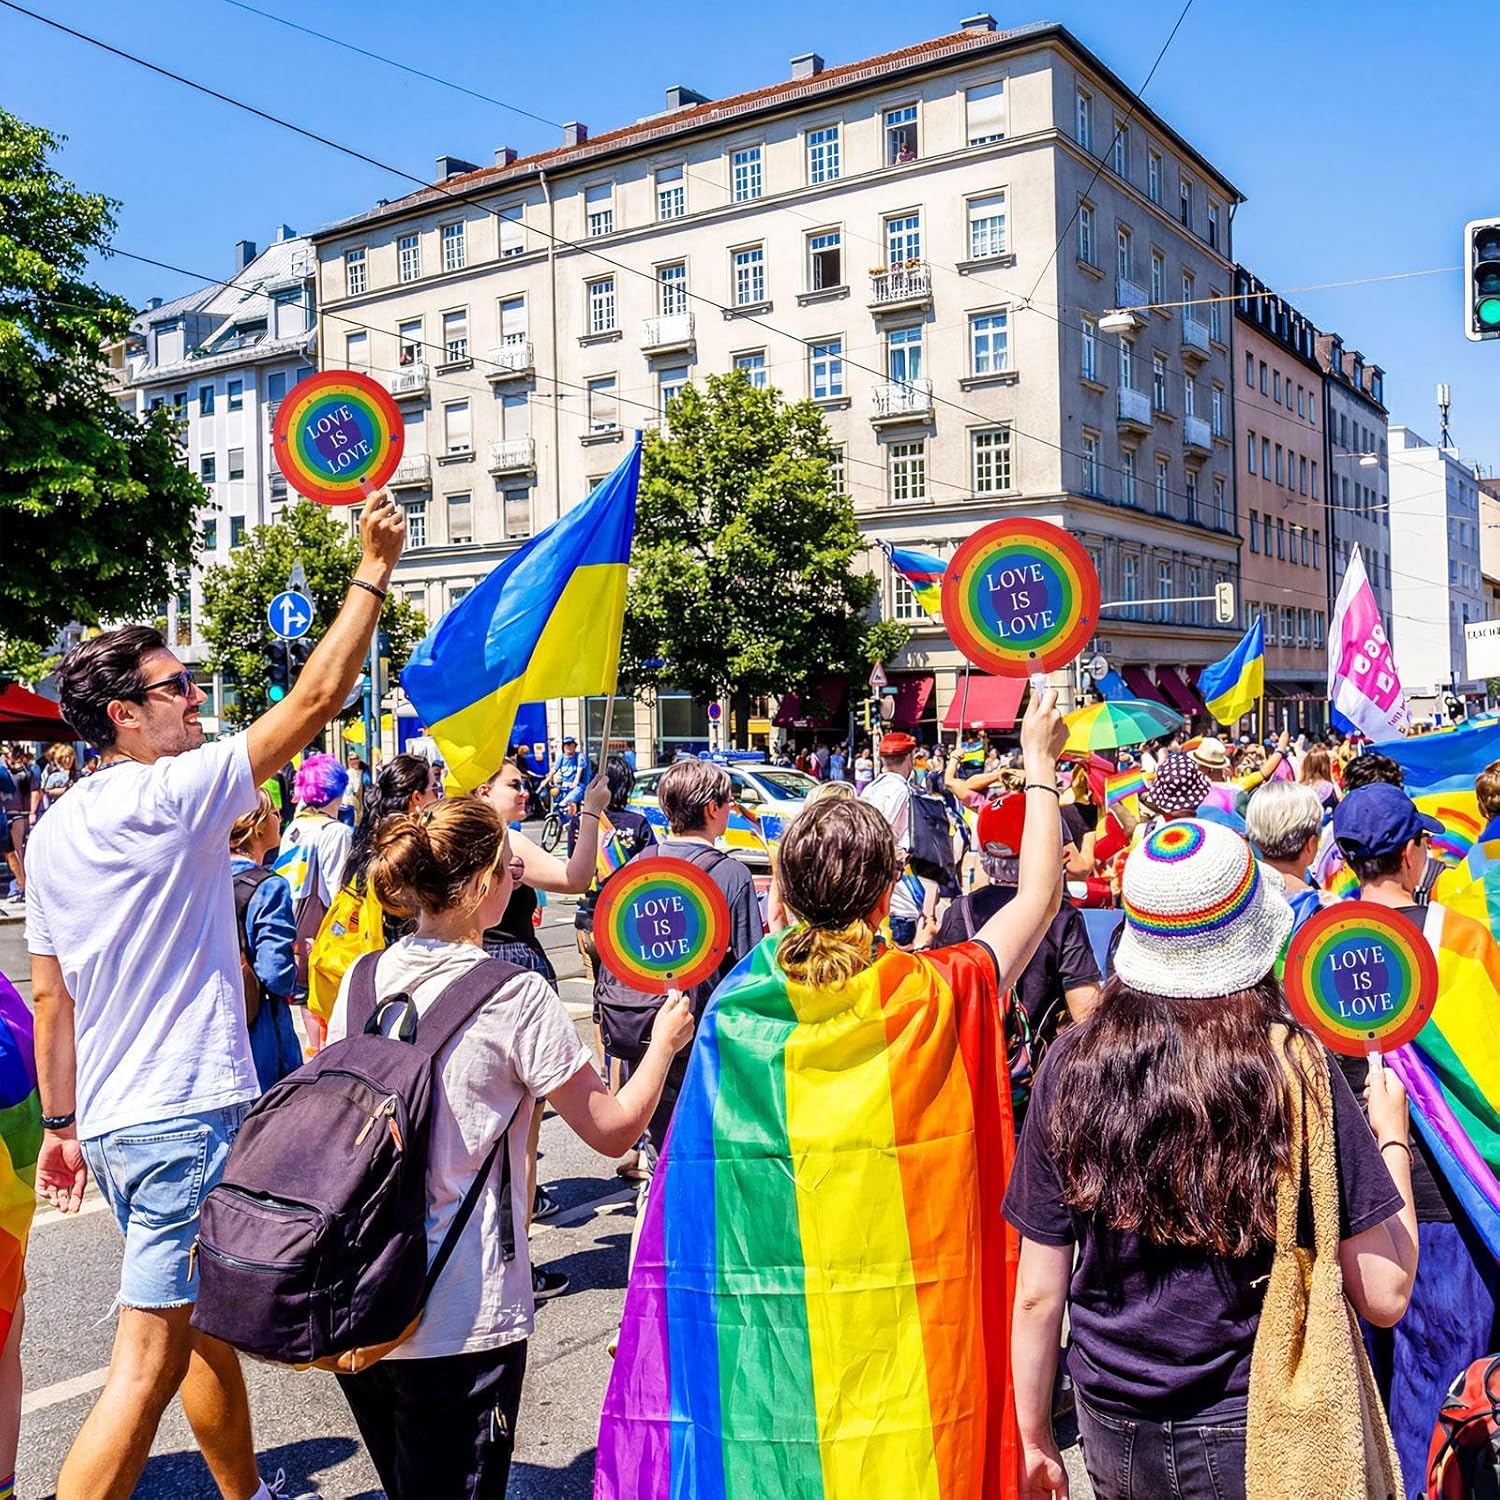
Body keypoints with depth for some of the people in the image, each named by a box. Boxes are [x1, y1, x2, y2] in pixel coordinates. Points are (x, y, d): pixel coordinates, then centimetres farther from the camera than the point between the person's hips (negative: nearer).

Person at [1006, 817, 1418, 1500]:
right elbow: (1384, 1297, -11)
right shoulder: (1295, 1071, -18)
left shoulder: (1072, 1066, -13)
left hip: (1114, 1442, 2)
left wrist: (1034, 1440, 9)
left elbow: (1038, 1295, -6)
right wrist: (1391, 1137, 4)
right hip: (1255, 1439, -2)